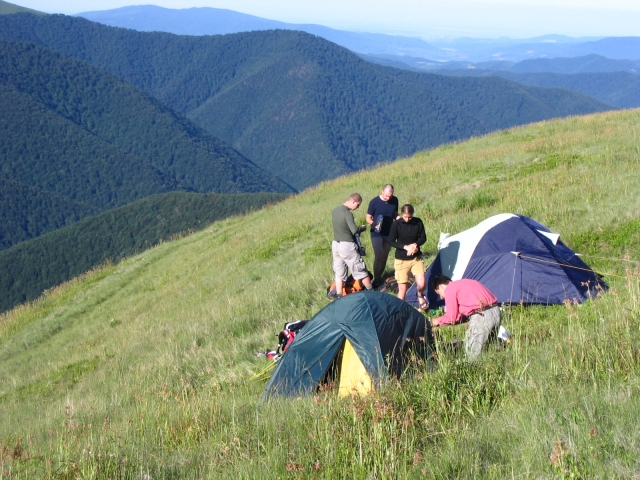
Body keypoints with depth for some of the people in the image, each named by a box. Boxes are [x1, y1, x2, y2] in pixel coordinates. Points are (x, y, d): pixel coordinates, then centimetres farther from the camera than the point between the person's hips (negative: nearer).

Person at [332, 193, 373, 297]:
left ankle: (339, 296, 12)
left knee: (339, 273, 12)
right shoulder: (347, 213, -20)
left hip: (335, 244, 8)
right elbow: (354, 230, -27)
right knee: (361, 270, 6)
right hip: (347, 246, -8)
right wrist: (363, 228, -6)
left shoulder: (335, 210, 6)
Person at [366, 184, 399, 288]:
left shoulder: (394, 201, 0)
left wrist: (398, 218, -9)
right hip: (377, 233, -4)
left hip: (389, 233, 4)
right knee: (378, 256, -12)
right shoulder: (374, 202, -12)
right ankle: (376, 280, -4)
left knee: (385, 256, 9)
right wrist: (374, 223, -26)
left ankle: (379, 277, 22)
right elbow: (368, 218, -5)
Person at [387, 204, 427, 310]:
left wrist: (415, 245, -18)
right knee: (402, 287, 0)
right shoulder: (396, 224, -13)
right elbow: (391, 241, -10)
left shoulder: (418, 222, -6)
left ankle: (420, 296, 22)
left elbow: (423, 238, 2)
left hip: (416, 258, 2)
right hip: (401, 259, -2)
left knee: (421, 283, -12)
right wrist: (406, 247, -20)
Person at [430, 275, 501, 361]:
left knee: (472, 356, 2)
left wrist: (438, 321, 20)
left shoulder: (449, 290, 1)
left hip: (481, 315, -9)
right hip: (495, 311, 9)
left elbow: (451, 318, 1)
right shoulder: (464, 283, 28)